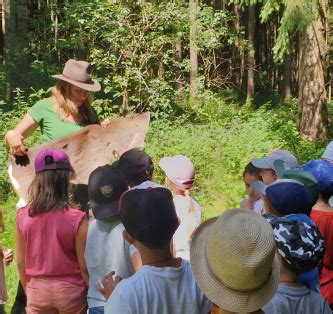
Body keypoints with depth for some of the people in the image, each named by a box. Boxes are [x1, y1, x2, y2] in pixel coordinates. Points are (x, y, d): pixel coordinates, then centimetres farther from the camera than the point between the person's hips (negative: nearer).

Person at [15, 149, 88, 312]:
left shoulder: (23, 216, -7)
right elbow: (84, 267, -11)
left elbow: (21, 263, 1)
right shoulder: (77, 219, -16)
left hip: (37, 290, 2)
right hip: (70, 290, -2)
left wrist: (29, 292, 14)